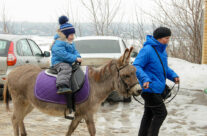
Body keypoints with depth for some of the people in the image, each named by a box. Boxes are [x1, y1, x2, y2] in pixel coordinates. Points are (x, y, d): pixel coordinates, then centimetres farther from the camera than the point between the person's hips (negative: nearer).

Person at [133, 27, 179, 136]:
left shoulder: (162, 50, 12)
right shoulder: (147, 50, -17)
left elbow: (164, 67, 24)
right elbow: (136, 66, -21)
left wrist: (173, 76, 7)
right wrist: (145, 79, -35)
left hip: (156, 89, 9)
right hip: (149, 88, -9)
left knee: (149, 114, 15)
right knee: (161, 113, -8)